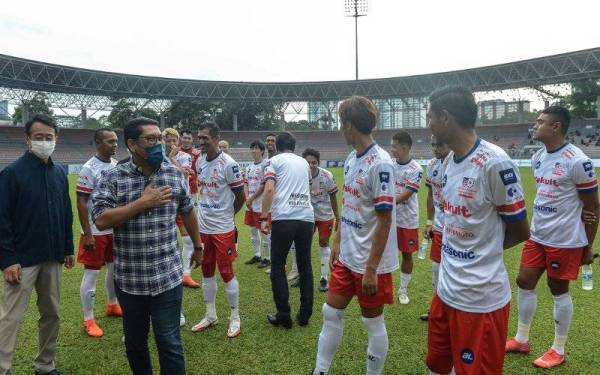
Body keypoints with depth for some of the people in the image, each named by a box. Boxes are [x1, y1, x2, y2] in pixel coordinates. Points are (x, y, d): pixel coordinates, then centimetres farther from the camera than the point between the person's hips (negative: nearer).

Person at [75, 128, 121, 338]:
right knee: (91, 273, 2)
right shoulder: (89, 169, -16)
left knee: (115, 268, 18)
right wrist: (87, 234, -18)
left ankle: (112, 305, 38)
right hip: (96, 231, -7)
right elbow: (81, 203, -16)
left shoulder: (118, 166, 5)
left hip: (116, 228, 7)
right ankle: (88, 320, 14)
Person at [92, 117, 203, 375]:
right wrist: (143, 202, -17)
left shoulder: (175, 174, 2)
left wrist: (198, 247, 21)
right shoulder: (112, 178, -5)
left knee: (170, 343, 5)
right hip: (129, 280, 0)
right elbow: (100, 219, -15)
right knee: (135, 343, 18)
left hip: (167, 278, 0)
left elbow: (188, 212, 14)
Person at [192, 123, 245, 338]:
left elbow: (240, 196, -9)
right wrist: (207, 213, 13)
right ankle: (210, 315, 29)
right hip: (203, 227, 7)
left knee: (226, 272, 1)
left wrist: (227, 215, 5)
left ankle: (235, 318, 17)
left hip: (223, 229, -6)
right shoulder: (199, 162, 6)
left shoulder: (228, 164, -15)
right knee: (207, 271, 14)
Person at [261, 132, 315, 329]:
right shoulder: (304, 162, 22)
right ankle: (305, 314, 17)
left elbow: (269, 189, -7)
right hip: (306, 217, 4)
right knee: (305, 266, 13)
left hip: (283, 218, -4)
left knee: (278, 267, 8)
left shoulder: (275, 160, 8)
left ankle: (284, 315, 9)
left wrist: (263, 218, -5)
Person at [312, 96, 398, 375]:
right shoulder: (351, 159, 6)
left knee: (373, 323, 10)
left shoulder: (380, 164, -19)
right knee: (331, 313, 15)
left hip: (370, 262, -8)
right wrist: (337, 241, 16)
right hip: (346, 256, 8)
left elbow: (385, 220, -20)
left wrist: (371, 268, -19)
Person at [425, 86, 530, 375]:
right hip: (446, 290, 8)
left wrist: (485, 249, 3)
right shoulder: (450, 160, 5)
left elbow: (520, 231, -10)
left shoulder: (494, 162, -19)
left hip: (481, 299, -7)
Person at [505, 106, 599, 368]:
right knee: (524, 282, 11)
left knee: (559, 291, 5)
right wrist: (537, 226, 17)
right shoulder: (537, 158, 6)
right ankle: (522, 339, 28)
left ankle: (558, 350, 24)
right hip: (537, 236, 7)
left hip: (565, 240, -7)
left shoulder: (577, 161, -17)